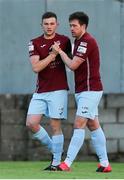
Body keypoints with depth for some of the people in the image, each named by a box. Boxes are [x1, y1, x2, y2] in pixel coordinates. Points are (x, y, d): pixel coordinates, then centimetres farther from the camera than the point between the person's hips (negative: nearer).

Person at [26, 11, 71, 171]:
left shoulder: (64, 40, 3)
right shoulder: (35, 43, 3)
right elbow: (36, 67, -10)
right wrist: (53, 55, -14)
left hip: (58, 90, -2)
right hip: (40, 91, 2)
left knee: (55, 126, -5)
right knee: (31, 123, -6)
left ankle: (56, 162, 3)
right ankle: (53, 148, 15)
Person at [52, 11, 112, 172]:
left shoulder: (87, 41, -16)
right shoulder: (79, 41, 15)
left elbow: (73, 65, -19)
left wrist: (59, 51, -7)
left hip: (90, 90, -10)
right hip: (82, 91, 10)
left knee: (79, 125, -12)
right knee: (93, 126, 9)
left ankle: (67, 163, -16)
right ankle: (105, 164, 11)